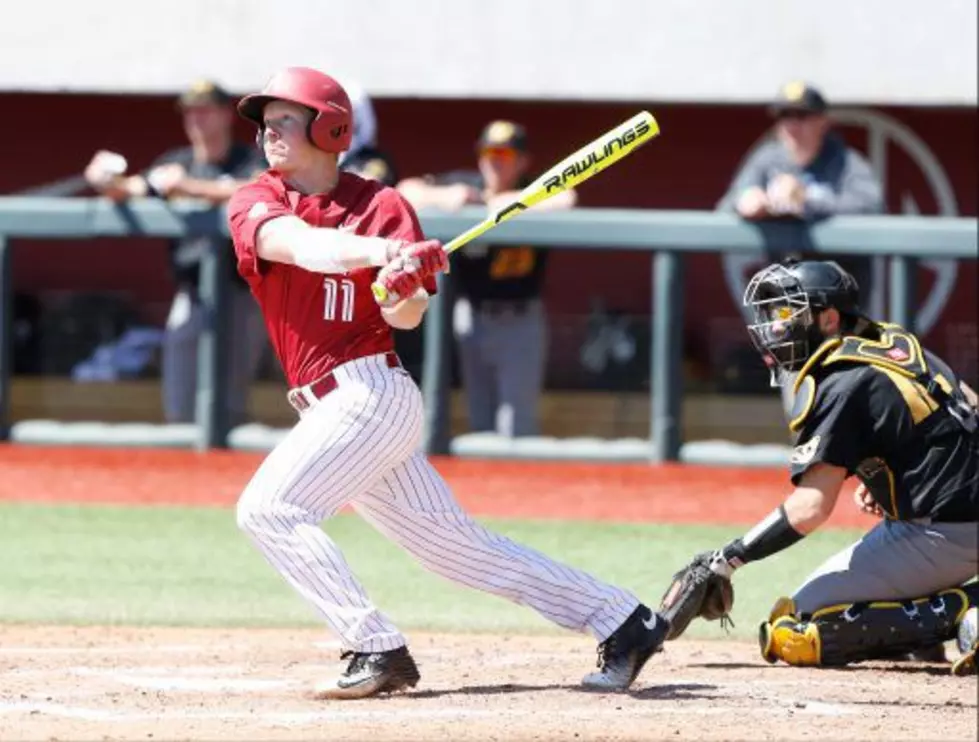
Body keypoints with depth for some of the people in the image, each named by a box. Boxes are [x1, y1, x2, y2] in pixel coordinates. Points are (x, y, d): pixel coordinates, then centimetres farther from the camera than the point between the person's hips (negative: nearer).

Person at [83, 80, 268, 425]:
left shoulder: (251, 161, 2)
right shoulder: (176, 163, 16)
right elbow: (132, 190, 6)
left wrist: (190, 188, -26)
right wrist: (109, 183, -18)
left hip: (239, 294, -4)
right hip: (190, 296, 4)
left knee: (227, 406, -7)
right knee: (179, 408, 2)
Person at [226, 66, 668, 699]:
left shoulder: (381, 207, -4)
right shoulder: (256, 204, 6)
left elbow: (407, 319, -12)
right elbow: (298, 243, -18)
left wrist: (404, 290, -37)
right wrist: (378, 253, -37)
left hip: (371, 391, -6)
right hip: (335, 409, 6)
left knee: (270, 508, -19)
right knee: (457, 545, 8)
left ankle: (379, 652, -19)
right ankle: (622, 622, 14)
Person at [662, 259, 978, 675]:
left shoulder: (836, 386, -14)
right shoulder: (898, 343, 12)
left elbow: (810, 509, -21)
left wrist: (728, 559, -15)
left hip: (939, 532, -9)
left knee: (788, 635, -7)